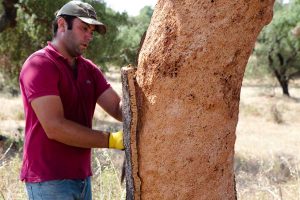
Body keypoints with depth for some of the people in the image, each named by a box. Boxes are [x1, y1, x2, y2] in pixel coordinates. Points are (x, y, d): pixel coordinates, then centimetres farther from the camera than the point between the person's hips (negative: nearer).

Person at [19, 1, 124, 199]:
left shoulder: (89, 69, 12)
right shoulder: (39, 65, -13)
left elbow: (118, 107, 1)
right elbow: (55, 127, -21)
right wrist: (112, 140, -20)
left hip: (82, 178, 7)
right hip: (50, 181, -7)